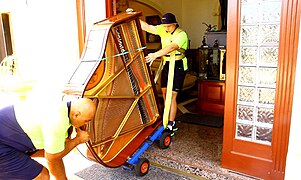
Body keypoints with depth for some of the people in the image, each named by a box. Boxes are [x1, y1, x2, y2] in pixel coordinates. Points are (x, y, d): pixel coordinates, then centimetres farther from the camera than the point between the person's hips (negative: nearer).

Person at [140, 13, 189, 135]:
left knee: (172, 96, -8)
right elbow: (147, 27, 1)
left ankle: (170, 125, 0)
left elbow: (172, 47, -32)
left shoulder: (181, 34, -15)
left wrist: (156, 54, -44)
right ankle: (171, 121, 19)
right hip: (166, 65, 7)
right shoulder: (162, 30, 5)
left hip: (178, 66, -7)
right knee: (165, 93, 6)